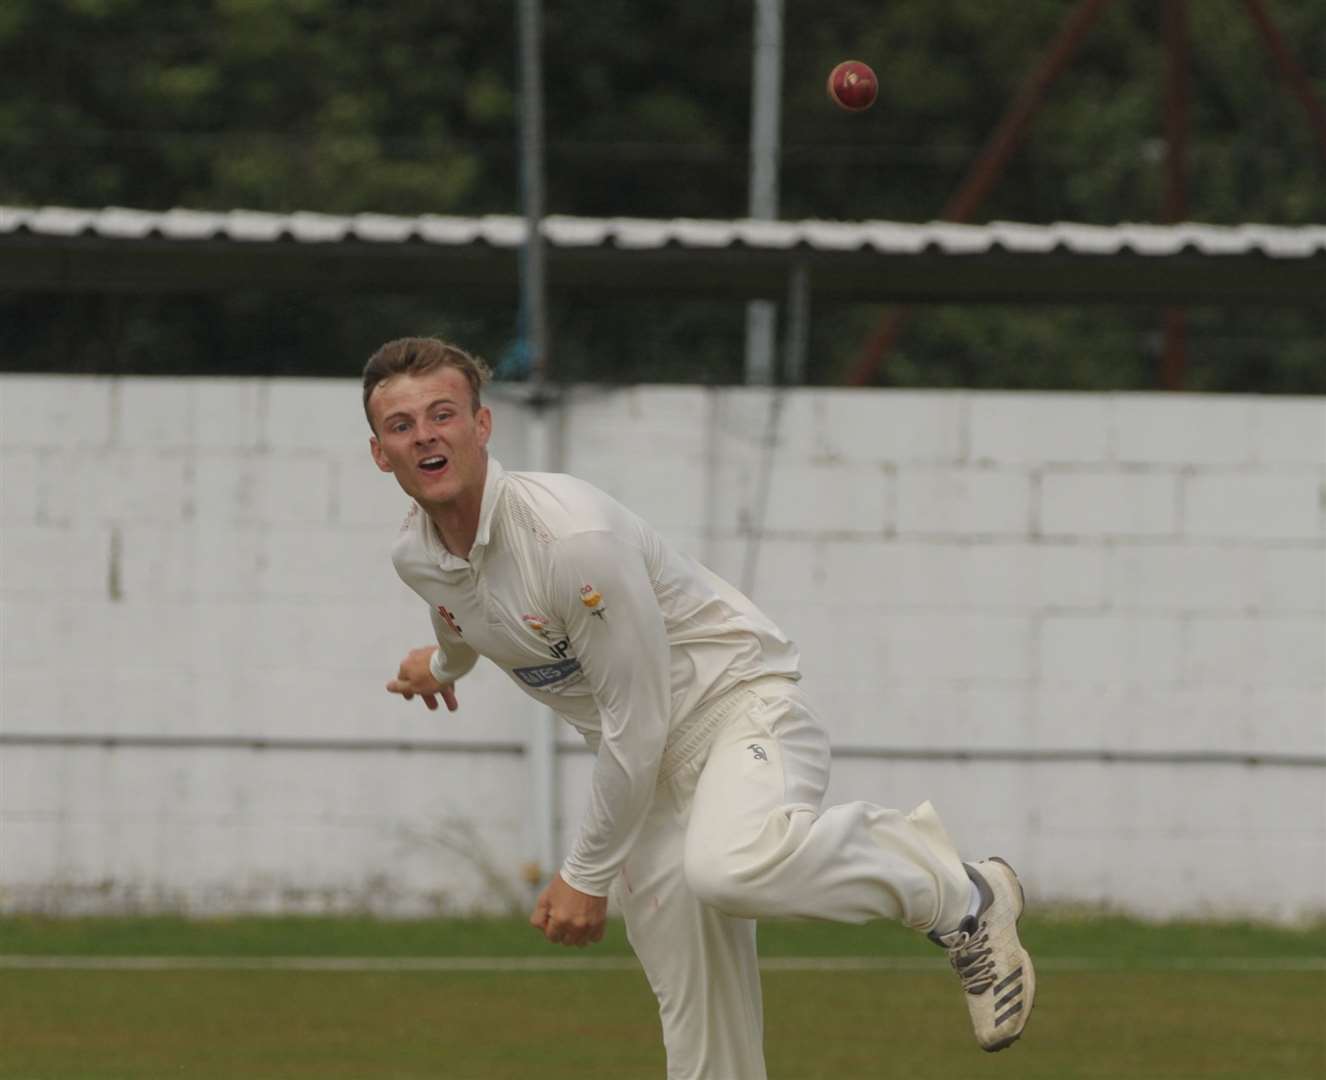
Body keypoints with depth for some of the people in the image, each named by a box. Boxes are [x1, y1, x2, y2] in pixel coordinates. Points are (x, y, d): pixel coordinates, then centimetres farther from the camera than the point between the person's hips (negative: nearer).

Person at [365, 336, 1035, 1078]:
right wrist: (444, 664, 49)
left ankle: (956, 896, -19)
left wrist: (587, 877, -16)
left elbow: (636, 725, -23)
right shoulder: (418, 558, -2)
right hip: (645, 766, 8)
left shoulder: (572, 536, -27)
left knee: (729, 866, -40)